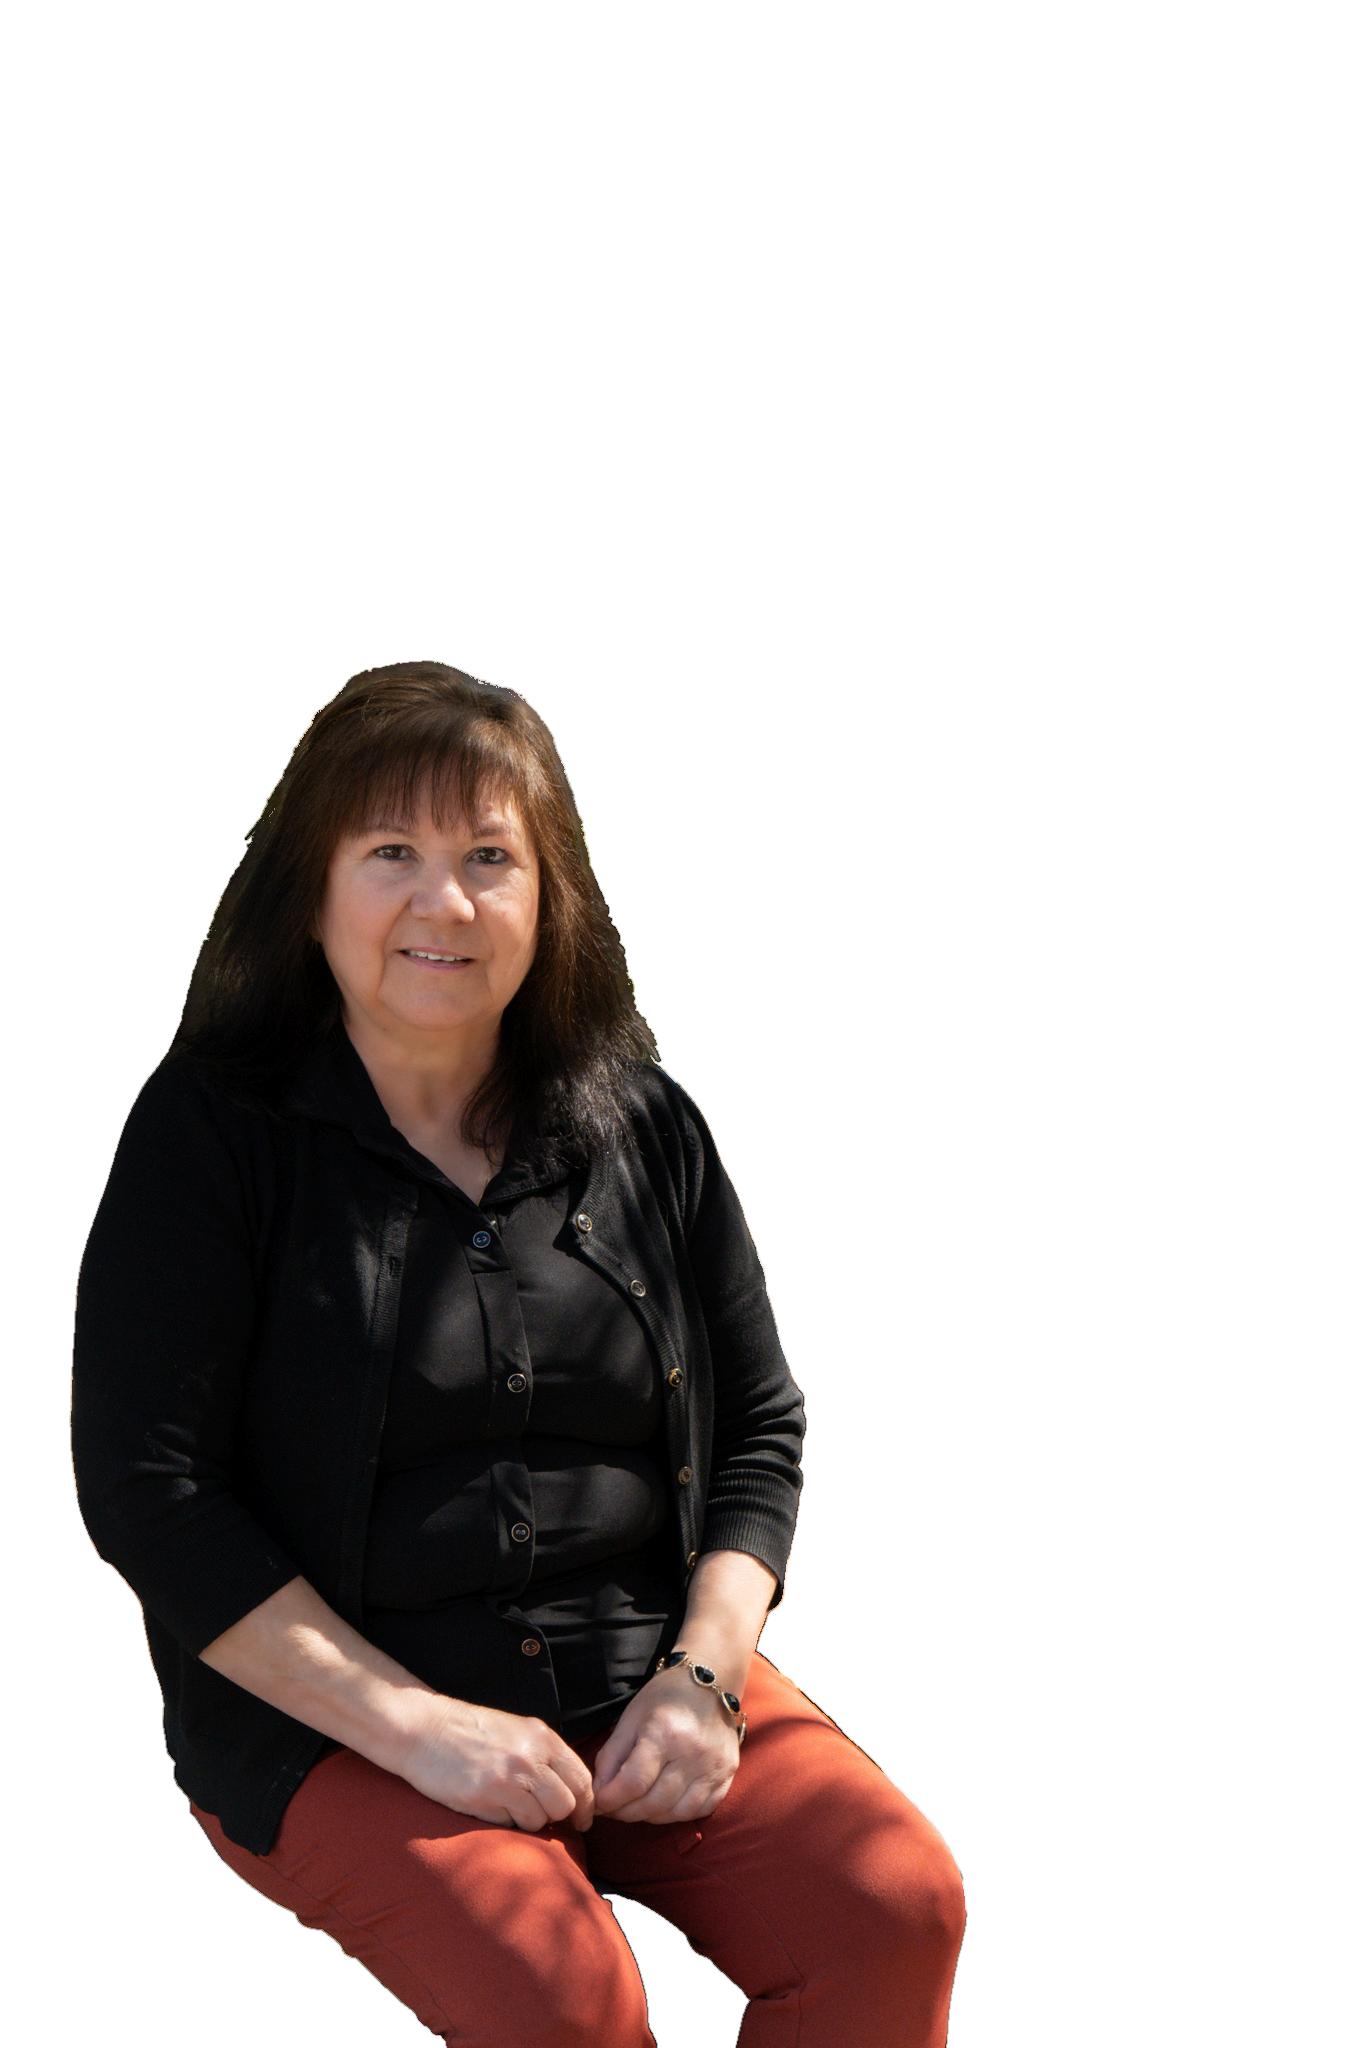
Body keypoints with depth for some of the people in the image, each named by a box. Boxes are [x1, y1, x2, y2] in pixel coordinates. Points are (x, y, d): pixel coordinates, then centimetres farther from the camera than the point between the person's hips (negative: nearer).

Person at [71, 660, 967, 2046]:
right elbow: (149, 1492, -9)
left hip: (649, 1686, 4)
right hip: (334, 1724, -4)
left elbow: (759, 1427, 13)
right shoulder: (212, 1135, -3)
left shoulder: (642, 1126, 9)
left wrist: (704, 1670, -5)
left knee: (900, 1905, -19)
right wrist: (412, 1725, -16)